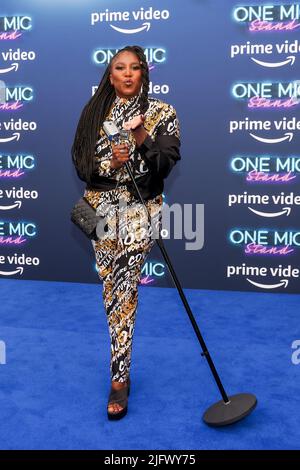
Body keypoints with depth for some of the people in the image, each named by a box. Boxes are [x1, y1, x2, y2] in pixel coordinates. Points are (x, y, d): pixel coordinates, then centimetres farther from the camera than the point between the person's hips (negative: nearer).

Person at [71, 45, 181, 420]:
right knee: (111, 282, 1)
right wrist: (111, 162, -11)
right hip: (102, 202, 3)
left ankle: (119, 378, -10)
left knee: (124, 281, -16)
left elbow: (166, 164, -5)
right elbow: (81, 163, 7)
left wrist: (142, 140, -21)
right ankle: (121, 372, 18)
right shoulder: (95, 112, 11)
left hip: (142, 204, -3)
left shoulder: (162, 113, 4)